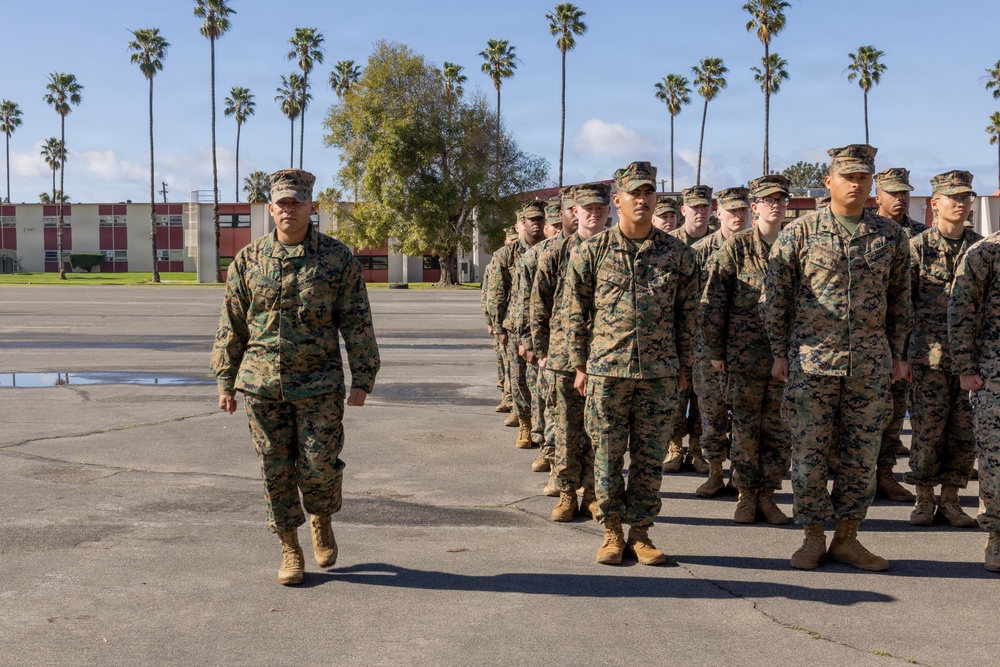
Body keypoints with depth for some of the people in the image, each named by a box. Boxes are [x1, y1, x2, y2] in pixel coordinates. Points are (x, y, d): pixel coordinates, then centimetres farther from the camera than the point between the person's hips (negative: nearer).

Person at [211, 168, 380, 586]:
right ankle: (289, 549, 20)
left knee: (319, 465, -3)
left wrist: (362, 378, -4)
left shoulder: (338, 259, 0)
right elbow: (232, 325, 10)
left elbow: (356, 322, 0)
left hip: (319, 384, -2)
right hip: (262, 384, 2)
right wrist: (226, 382, 8)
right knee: (276, 469, 6)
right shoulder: (248, 261, 5)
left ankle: (322, 521, 29)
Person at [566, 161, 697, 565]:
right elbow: (577, 313, 4)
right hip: (606, 370, -1)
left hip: (660, 373, 1)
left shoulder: (678, 254, 4)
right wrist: (580, 366, 3)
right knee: (607, 455, 5)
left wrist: (682, 366, 8)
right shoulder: (591, 252, 0)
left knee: (649, 457, 6)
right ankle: (612, 531, 18)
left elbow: (686, 314, 9)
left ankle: (640, 531, 19)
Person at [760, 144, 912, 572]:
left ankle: (847, 539, 18)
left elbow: (899, 300, 15)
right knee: (809, 453, 2)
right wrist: (779, 354, 0)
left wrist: (897, 355, 12)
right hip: (811, 361, -2)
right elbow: (774, 298, 3)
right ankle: (813, 538, 15)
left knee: (862, 455, 6)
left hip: (870, 364, 2)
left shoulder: (890, 235, 7)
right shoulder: (799, 233, 0)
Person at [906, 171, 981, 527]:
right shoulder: (918, 246, 0)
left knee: (965, 430, 5)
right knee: (928, 428, 0)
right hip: (930, 353, -3)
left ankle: (950, 499, 17)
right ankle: (923, 499, 13)